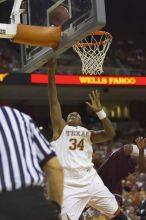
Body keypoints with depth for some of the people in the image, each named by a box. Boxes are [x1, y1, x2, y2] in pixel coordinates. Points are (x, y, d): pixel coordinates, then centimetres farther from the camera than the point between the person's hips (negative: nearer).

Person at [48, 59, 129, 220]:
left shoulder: (88, 133, 19)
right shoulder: (60, 128, 12)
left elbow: (110, 134, 3)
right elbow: (53, 101, 3)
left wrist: (99, 111, -4)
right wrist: (51, 71, -4)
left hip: (91, 180, 4)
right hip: (69, 185, -3)